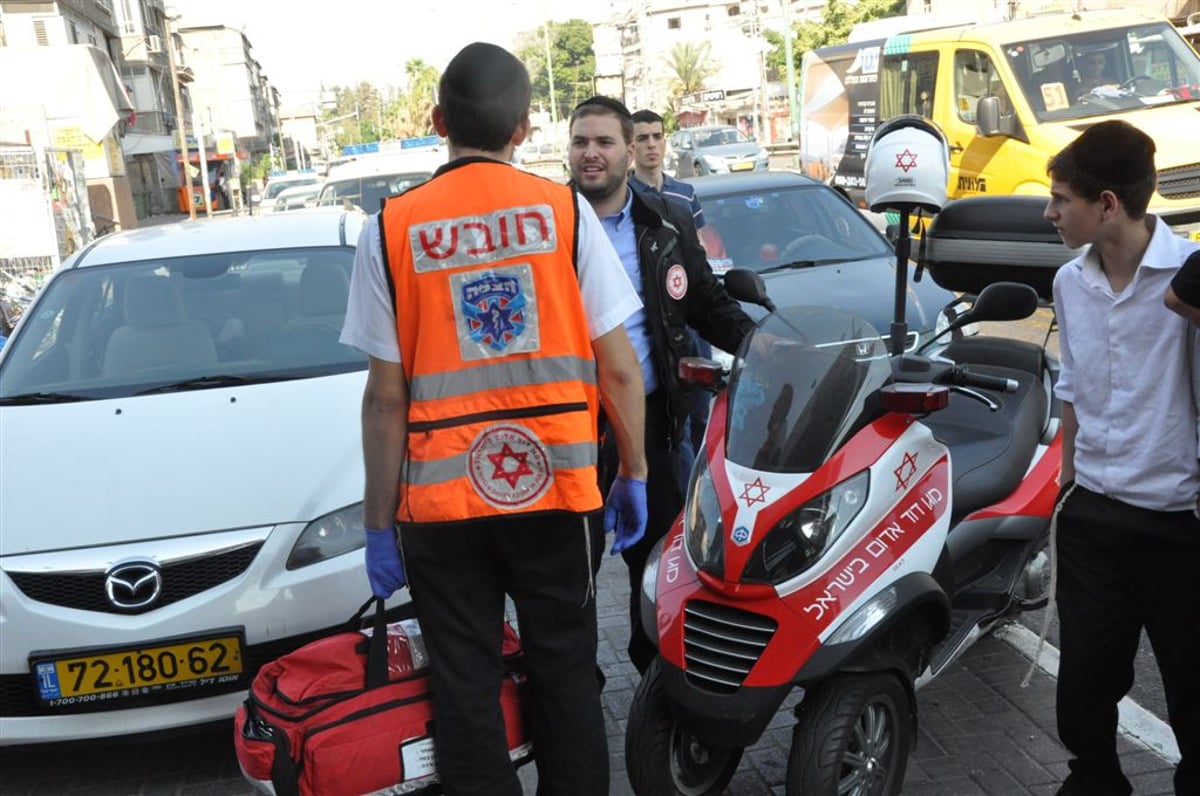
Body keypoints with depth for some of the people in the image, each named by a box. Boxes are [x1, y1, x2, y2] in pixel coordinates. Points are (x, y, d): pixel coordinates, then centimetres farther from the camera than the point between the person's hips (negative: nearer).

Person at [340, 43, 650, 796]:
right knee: (566, 678, 16)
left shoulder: (391, 229, -3)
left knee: (467, 692, 13)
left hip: (442, 502, 0)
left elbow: (387, 394, -4)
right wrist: (634, 472, 8)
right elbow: (618, 366, -4)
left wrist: (379, 522, 3)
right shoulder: (564, 209, -2)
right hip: (555, 488, 1)